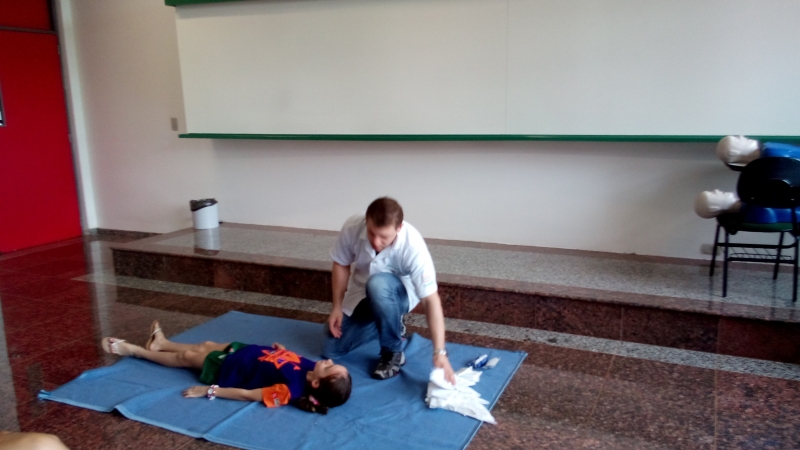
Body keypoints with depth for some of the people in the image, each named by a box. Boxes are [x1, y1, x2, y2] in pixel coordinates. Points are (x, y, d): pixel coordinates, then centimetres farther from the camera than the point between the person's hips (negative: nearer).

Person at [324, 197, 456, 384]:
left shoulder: (413, 247, -35)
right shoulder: (352, 227, -26)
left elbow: (430, 299, -35)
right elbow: (341, 265, -7)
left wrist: (440, 352, -39)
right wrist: (337, 307, -8)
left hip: (398, 294, -4)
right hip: (360, 294, 4)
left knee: (377, 284, -39)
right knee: (330, 350, 1)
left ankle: (393, 353, -16)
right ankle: (392, 326, 20)